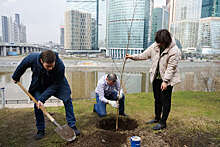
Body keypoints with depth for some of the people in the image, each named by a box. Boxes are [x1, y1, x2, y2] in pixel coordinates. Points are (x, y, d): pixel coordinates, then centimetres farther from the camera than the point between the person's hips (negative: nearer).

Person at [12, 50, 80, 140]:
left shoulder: (60, 66, -38)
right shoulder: (32, 58, -32)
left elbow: (55, 85, -28)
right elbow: (22, 66, -7)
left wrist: (42, 99, -30)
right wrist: (16, 77, 9)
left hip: (57, 83, -1)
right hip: (39, 84, 2)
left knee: (67, 99, -13)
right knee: (37, 104, -8)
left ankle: (72, 126, 0)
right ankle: (40, 130, 10)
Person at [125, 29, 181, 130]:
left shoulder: (174, 51, -19)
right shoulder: (155, 46, -1)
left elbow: (171, 67, -20)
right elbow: (145, 55, 10)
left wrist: (165, 81, -21)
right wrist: (133, 57, 3)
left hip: (167, 79, -6)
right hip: (156, 78, 6)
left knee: (165, 101, 4)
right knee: (157, 99, 18)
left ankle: (163, 122, 17)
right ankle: (157, 118, 35)